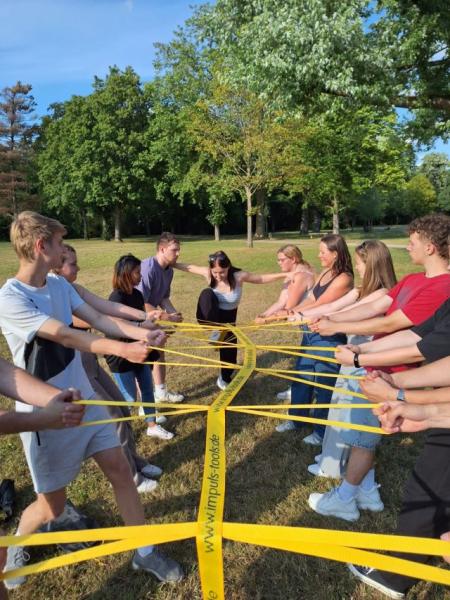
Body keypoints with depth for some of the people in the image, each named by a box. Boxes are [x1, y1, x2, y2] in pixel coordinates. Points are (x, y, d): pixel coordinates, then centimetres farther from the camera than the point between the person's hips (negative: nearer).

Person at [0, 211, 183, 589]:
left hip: (85, 400, 6)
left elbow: (98, 319, -4)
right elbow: (63, 335, -31)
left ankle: (145, 552, 28)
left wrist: (141, 333, -19)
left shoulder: (59, 285, 1)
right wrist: (122, 349, -40)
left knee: (121, 471, 10)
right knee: (52, 506, 10)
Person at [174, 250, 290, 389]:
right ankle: (215, 331, -24)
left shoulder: (239, 276, -24)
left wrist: (285, 275, -22)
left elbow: (263, 278, -15)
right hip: (210, 315, -1)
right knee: (207, 293, -34)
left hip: (229, 316, 1)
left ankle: (224, 378, 34)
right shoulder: (208, 273, -21)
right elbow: (188, 267, -8)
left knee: (229, 347, 5)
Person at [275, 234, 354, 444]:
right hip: (310, 332, 9)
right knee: (301, 376, 18)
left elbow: (318, 305, -17)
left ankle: (322, 431, 24)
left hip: (328, 337, -9)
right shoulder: (324, 273, 9)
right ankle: (296, 419, 37)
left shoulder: (344, 279, -17)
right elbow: (309, 300, 6)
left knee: (324, 384, 6)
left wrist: (293, 311, -5)